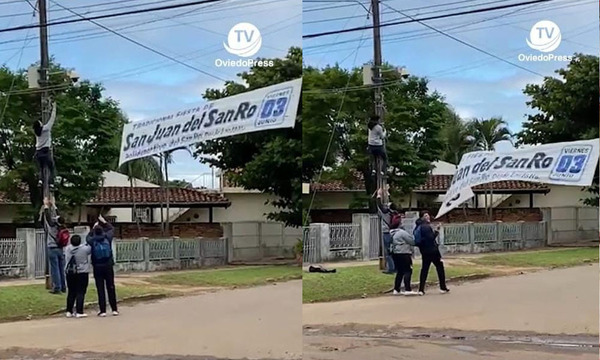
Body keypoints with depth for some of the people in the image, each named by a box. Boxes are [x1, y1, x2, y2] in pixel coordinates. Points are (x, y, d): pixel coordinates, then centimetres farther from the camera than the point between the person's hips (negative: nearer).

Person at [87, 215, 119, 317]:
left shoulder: (92, 241, -8)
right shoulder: (107, 238, -6)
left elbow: (88, 237, 16)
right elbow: (112, 229, 13)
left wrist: (94, 228, 26)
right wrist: (104, 222, 23)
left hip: (97, 267, -1)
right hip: (108, 266, 1)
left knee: (100, 289, 2)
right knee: (111, 288, 8)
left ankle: (103, 311, 0)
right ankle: (114, 309, 10)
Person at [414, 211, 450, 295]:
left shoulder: (418, 227, 9)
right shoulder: (426, 226, -16)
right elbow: (431, 238, -23)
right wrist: (436, 232, -8)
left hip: (424, 251, 8)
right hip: (432, 250, -7)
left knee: (424, 269, 9)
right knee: (440, 267, 5)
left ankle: (421, 289, 4)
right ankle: (443, 288, 8)